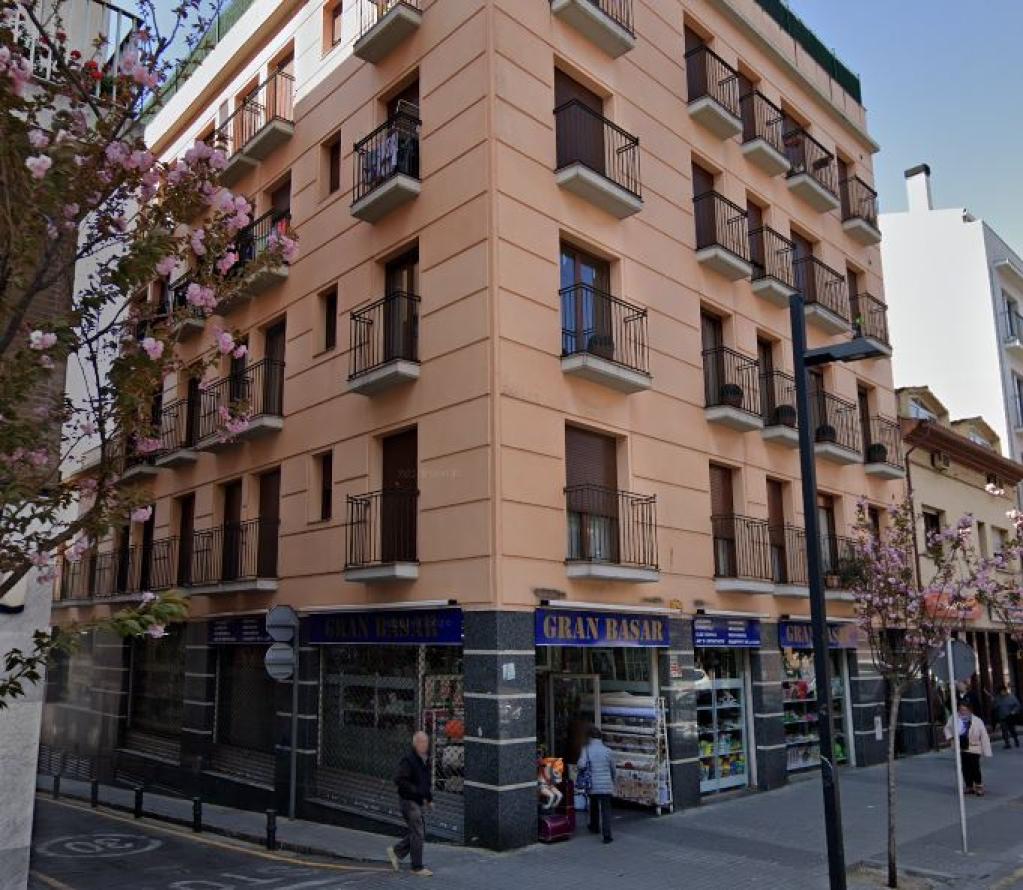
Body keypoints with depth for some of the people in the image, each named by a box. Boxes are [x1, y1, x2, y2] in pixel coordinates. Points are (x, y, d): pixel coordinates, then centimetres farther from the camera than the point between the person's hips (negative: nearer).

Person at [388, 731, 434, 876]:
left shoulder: (425, 759, 10)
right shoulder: (408, 760, -18)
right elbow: (399, 780, -23)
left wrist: (429, 799, 16)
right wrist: (416, 790, -25)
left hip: (419, 801, 9)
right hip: (409, 800, -9)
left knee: (419, 833, 13)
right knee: (418, 834, -4)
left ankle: (396, 851, 29)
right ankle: (417, 867, 9)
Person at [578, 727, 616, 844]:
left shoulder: (586, 750, -6)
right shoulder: (608, 751, -2)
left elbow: (581, 765, -19)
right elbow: (613, 769, 9)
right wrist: (613, 780, 27)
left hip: (593, 785, 1)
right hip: (606, 785, -1)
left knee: (594, 807, 23)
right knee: (606, 810, 1)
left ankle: (595, 827, 41)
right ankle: (607, 835, -9)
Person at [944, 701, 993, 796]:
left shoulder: (977, 721, -14)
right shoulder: (954, 719, -4)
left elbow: (984, 737, -10)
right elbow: (947, 728, 17)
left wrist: (986, 752, -10)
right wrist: (950, 737, 0)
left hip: (973, 749, -4)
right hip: (961, 749, 4)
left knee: (975, 769, -9)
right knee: (965, 769, 9)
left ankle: (979, 787, 9)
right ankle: (969, 787, 24)